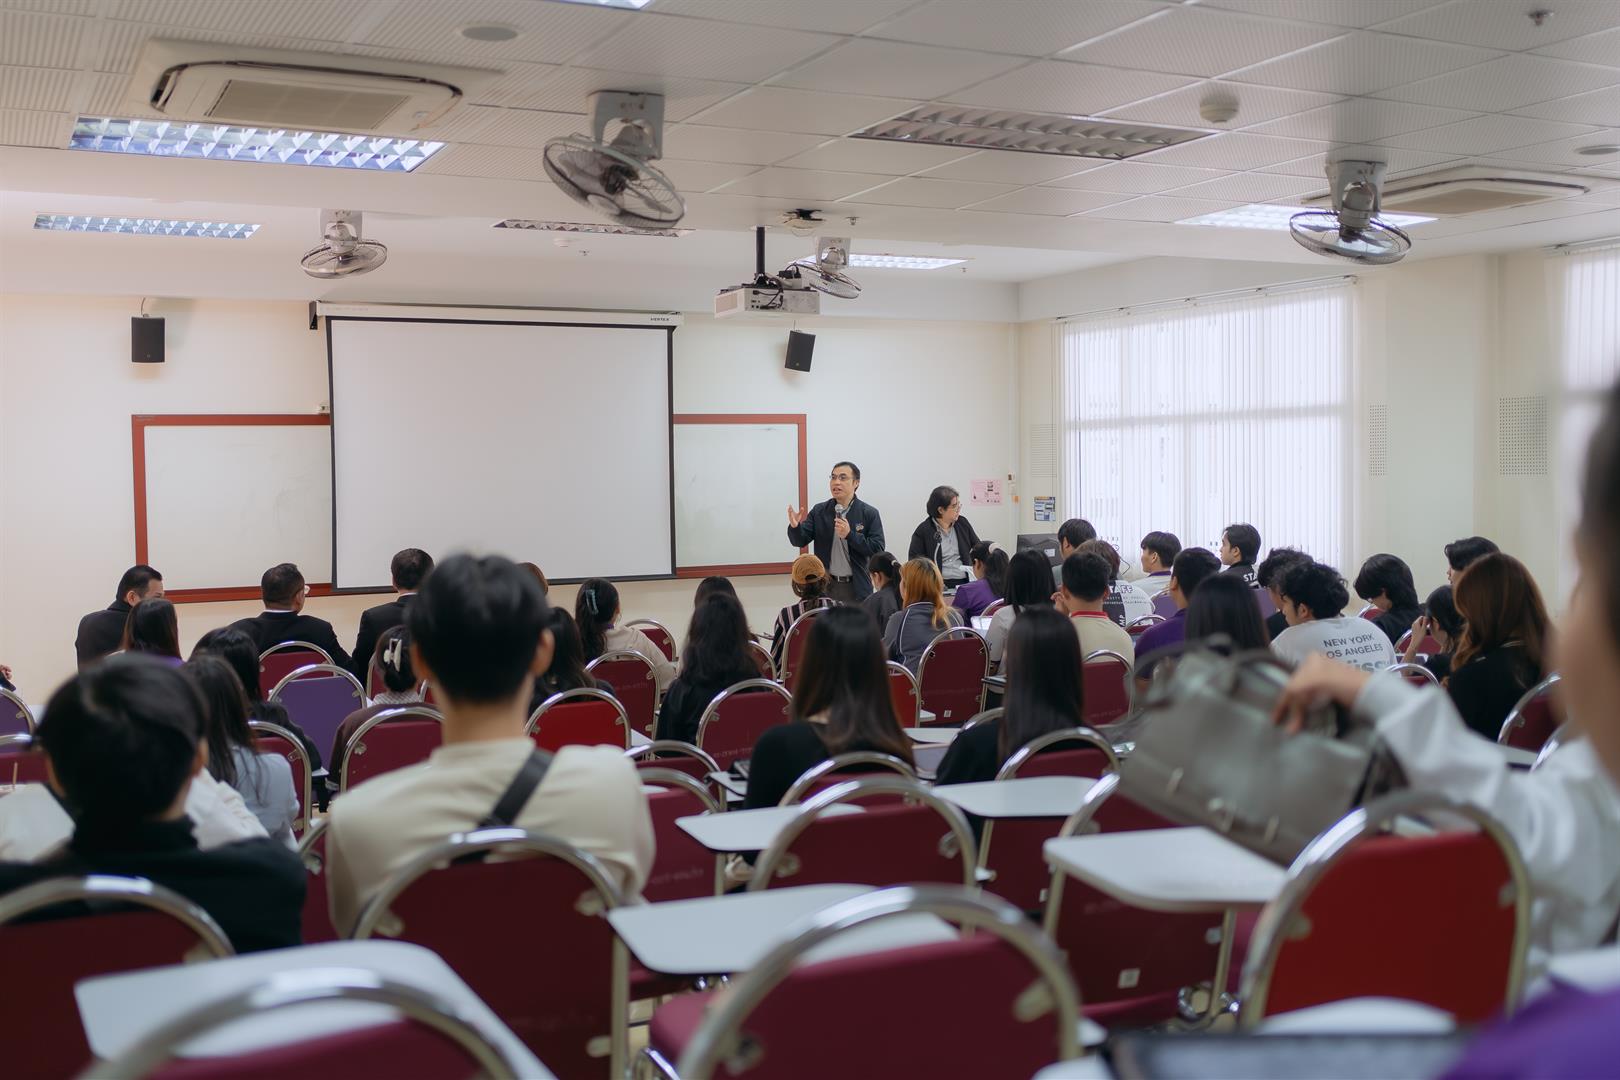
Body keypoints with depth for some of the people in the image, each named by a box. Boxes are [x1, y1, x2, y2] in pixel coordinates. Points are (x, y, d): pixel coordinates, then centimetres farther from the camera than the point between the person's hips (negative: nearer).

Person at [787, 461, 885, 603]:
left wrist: (850, 535, -21)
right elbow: (801, 541, 0)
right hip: (826, 586, 2)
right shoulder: (819, 511, 5)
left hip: (856, 587, -2)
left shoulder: (869, 513, -3)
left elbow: (878, 549, -10)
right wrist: (795, 527, -22)